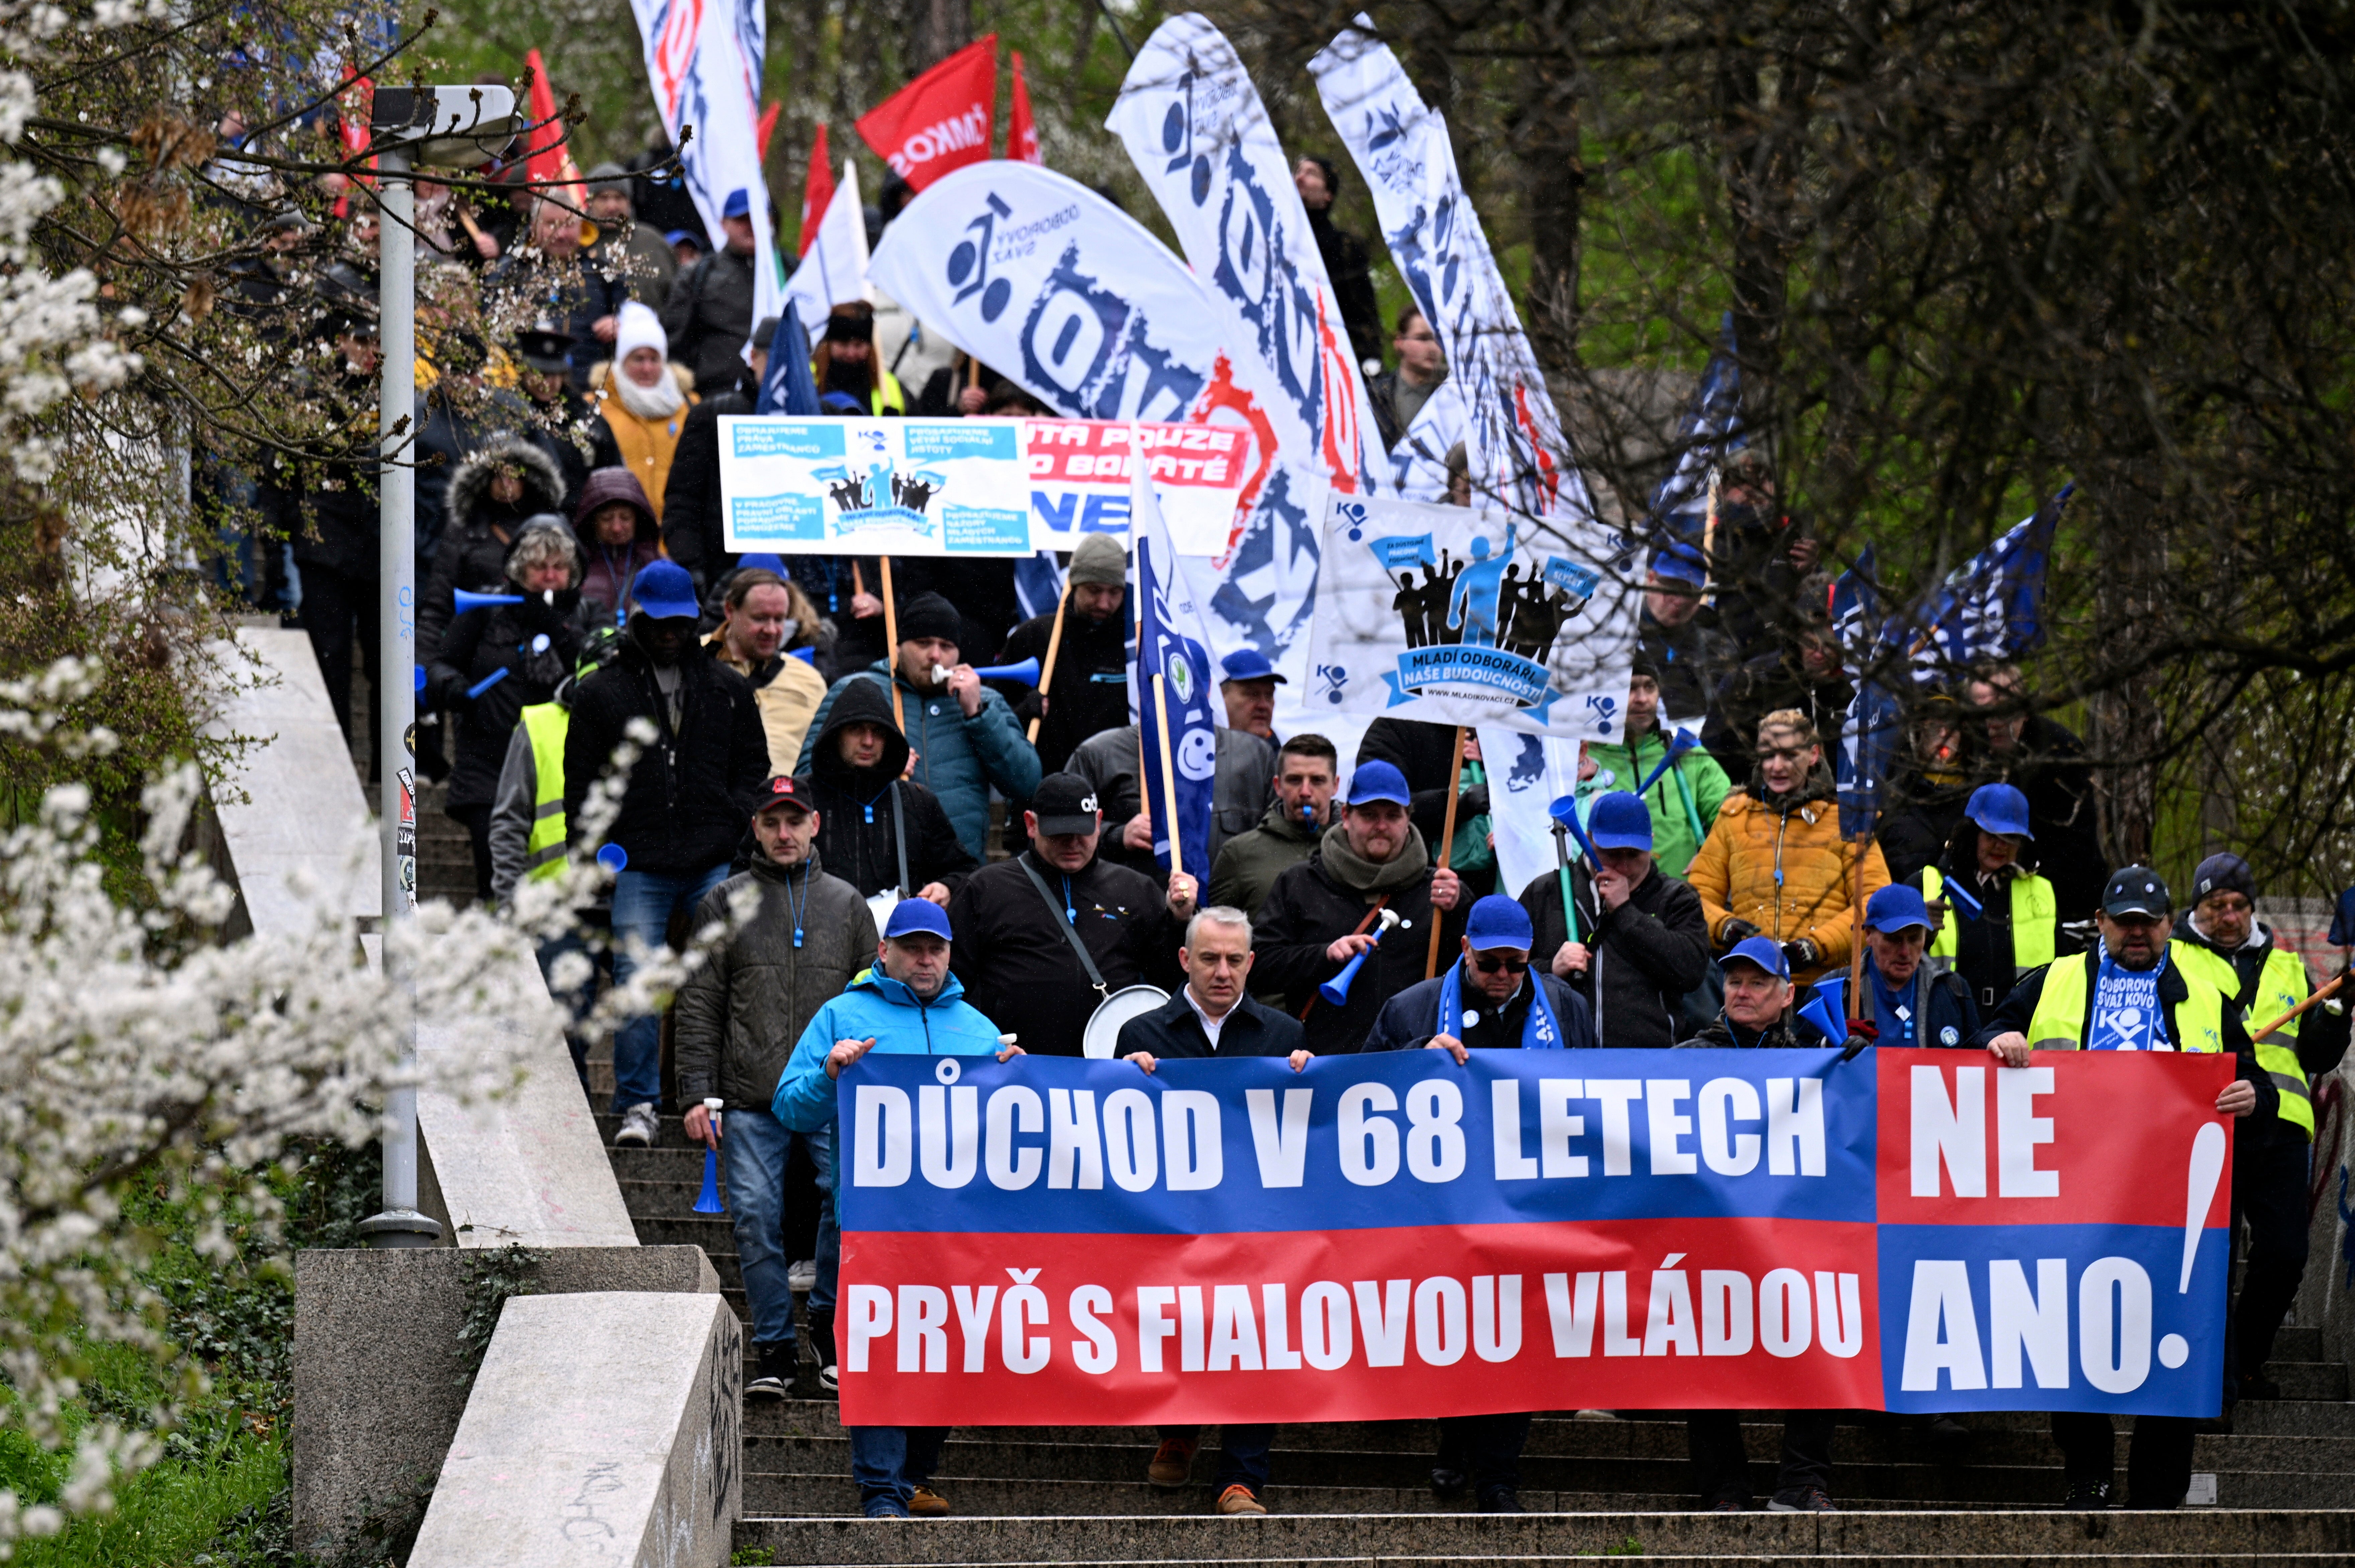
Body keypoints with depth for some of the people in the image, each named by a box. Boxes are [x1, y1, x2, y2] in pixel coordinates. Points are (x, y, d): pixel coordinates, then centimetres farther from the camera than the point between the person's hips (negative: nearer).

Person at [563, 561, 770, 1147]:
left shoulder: (728, 690, 13)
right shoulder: (602, 693, 8)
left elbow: (754, 770, 17)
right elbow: (582, 785, 9)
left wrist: (736, 832, 1)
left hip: (715, 863, 1)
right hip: (638, 868, -1)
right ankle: (638, 1105, -2)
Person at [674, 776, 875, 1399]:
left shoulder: (847, 904, 15)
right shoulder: (725, 904, 10)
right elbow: (700, 1007, 7)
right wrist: (698, 1092, -2)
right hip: (750, 1099, 0)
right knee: (755, 1219, -5)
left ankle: (832, 1323, 3)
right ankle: (773, 1344, 4)